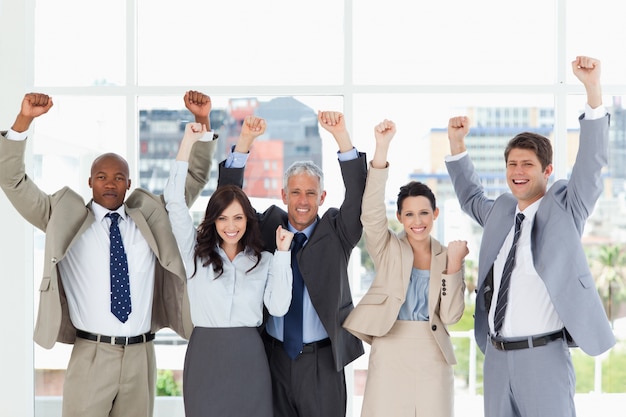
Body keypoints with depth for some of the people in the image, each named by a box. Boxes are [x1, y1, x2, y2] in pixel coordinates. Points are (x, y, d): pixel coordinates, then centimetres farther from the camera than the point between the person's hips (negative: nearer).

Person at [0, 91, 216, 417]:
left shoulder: (151, 217, 11)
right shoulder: (65, 219, 5)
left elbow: (194, 177, 13)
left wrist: (202, 122, 1)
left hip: (140, 355, 3)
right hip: (91, 356, -2)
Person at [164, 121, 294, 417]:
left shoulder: (264, 261, 8)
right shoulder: (196, 252, 7)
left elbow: (278, 307, -4)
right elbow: (175, 202, -2)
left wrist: (282, 253, -5)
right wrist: (188, 143, -4)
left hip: (248, 357, 0)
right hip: (205, 355, 0)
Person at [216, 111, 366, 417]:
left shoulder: (336, 233, 2)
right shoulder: (267, 227, 7)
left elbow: (359, 196, -12)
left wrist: (342, 136, -23)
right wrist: (245, 141, -13)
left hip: (322, 361, -2)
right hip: (274, 357, 2)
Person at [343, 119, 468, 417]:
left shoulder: (445, 257, 7)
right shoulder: (388, 248, 3)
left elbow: (451, 316, 0)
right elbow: (372, 212, -16)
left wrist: (454, 264, -10)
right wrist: (381, 149, -25)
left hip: (432, 356, 2)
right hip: (390, 352, -1)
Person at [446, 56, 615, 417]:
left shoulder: (564, 208, 0)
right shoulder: (502, 212, 14)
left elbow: (592, 163, -14)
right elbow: (471, 198, 34)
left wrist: (594, 90, -25)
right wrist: (457, 144, 23)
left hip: (543, 355, -5)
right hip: (497, 355, 5)